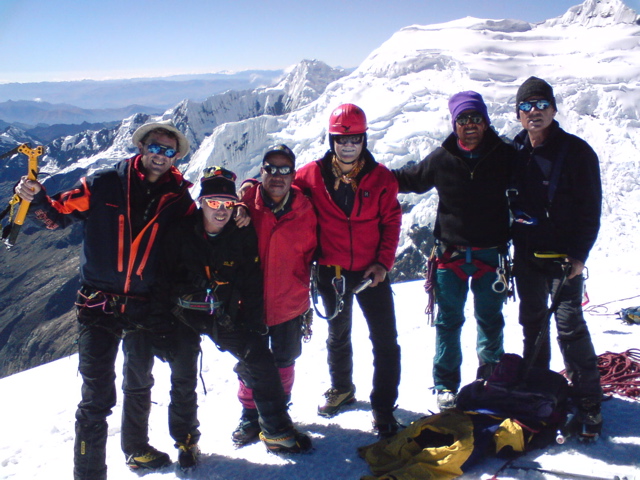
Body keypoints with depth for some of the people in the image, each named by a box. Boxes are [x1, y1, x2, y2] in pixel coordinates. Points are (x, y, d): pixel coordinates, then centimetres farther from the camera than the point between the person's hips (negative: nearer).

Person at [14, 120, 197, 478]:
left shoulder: (179, 200, -1)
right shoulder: (104, 185, -5)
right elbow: (61, 214, 1)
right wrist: (38, 199, -17)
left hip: (145, 306, 3)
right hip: (99, 303, -3)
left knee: (140, 384, 22)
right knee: (97, 395, -7)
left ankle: (137, 449, 44)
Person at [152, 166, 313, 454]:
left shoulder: (243, 235, -4)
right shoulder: (181, 233, -8)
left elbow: (252, 282, 2)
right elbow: (163, 279, -3)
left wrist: (253, 319, -5)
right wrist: (161, 321, -7)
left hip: (226, 316, 2)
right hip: (185, 316, -1)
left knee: (260, 360, -1)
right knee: (183, 374, -3)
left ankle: (276, 431, 20)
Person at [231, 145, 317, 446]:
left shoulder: (304, 211, -7)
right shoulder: (246, 203, -11)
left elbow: (310, 255, 4)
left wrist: (307, 301, 7)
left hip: (289, 304, 1)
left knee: (284, 361, 17)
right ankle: (250, 416, 34)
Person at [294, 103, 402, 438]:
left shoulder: (381, 178, -4)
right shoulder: (313, 174, -5)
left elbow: (391, 222, 0)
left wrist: (383, 262, -9)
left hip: (371, 271, -1)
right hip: (332, 272, 1)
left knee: (385, 339, -3)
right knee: (338, 335, 20)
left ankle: (384, 408, 10)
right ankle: (342, 389, 43)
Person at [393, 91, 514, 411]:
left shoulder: (505, 156, -4)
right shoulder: (441, 159, -3)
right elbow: (410, 179, 14)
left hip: (490, 253, 1)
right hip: (451, 253, 0)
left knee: (490, 319, 13)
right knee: (449, 320, 6)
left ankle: (491, 378, 31)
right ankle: (446, 383, 20)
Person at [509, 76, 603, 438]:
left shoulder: (577, 152, -7)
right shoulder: (515, 152, 6)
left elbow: (590, 208, -8)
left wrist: (579, 255, -14)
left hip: (563, 256, -5)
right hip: (526, 254, 5)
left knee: (570, 325, -8)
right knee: (532, 321, 15)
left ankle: (589, 404, 2)